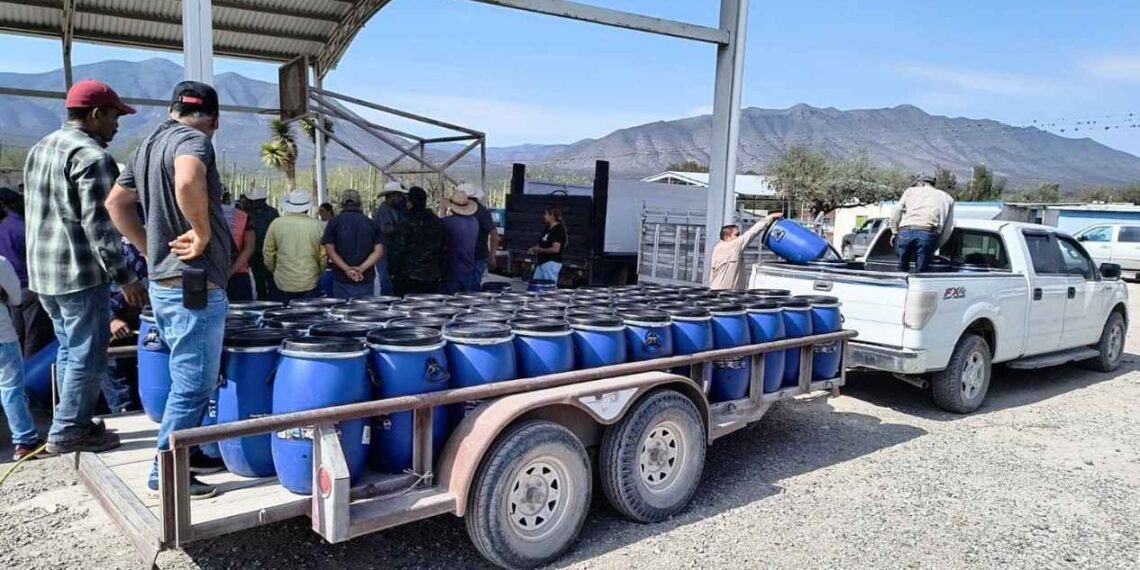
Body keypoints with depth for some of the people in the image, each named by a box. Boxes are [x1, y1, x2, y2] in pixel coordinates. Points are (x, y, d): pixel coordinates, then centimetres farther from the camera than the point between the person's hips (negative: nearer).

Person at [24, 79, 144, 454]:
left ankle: (72, 423, 25)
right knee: (88, 356, 0)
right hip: (79, 272, -10)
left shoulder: (40, 149, 15)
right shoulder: (91, 156, -15)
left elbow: (36, 212, 21)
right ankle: (68, 431, 7)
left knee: (69, 349, 18)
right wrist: (125, 278, -18)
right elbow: (99, 226, -21)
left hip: (43, 269, 10)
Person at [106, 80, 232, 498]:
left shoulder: (149, 143, 16)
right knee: (193, 384, 0)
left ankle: (186, 453, 31)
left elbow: (116, 203, 23)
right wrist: (202, 232, -22)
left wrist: (154, 249, 18)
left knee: (190, 379, 21)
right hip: (194, 286, -10)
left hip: (165, 284, 10)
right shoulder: (193, 139, -13)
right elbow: (187, 182, -36)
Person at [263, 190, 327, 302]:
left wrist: (274, 271, 23)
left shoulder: (276, 223, -3)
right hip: (310, 284, -1)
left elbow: (268, 253, 5)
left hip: (284, 284, 1)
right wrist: (319, 272, 19)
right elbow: (324, 255, 0)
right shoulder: (316, 225, -7)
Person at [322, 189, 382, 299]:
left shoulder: (334, 222, 2)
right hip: (366, 278, 1)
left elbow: (330, 249, -6)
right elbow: (378, 251, -4)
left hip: (342, 279, -1)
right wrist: (361, 268, -13)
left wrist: (346, 269, -13)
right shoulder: (371, 223, 5)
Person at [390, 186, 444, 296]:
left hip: (408, 275, -5)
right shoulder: (437, 222, 8)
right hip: (432, 276, 5)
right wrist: (440, 273, 18)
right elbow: (442, 249, 13)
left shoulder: (405, 224, -10)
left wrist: (394, 272, 0)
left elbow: (398, 251, -9)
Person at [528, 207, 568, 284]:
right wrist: (534, 248, 7)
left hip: (551, 263, -10)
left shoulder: (558, 230, -14)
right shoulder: (547, 228, 14)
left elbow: (555, 249, -22)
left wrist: (539, 250, -14)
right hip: (542, 263, 10)